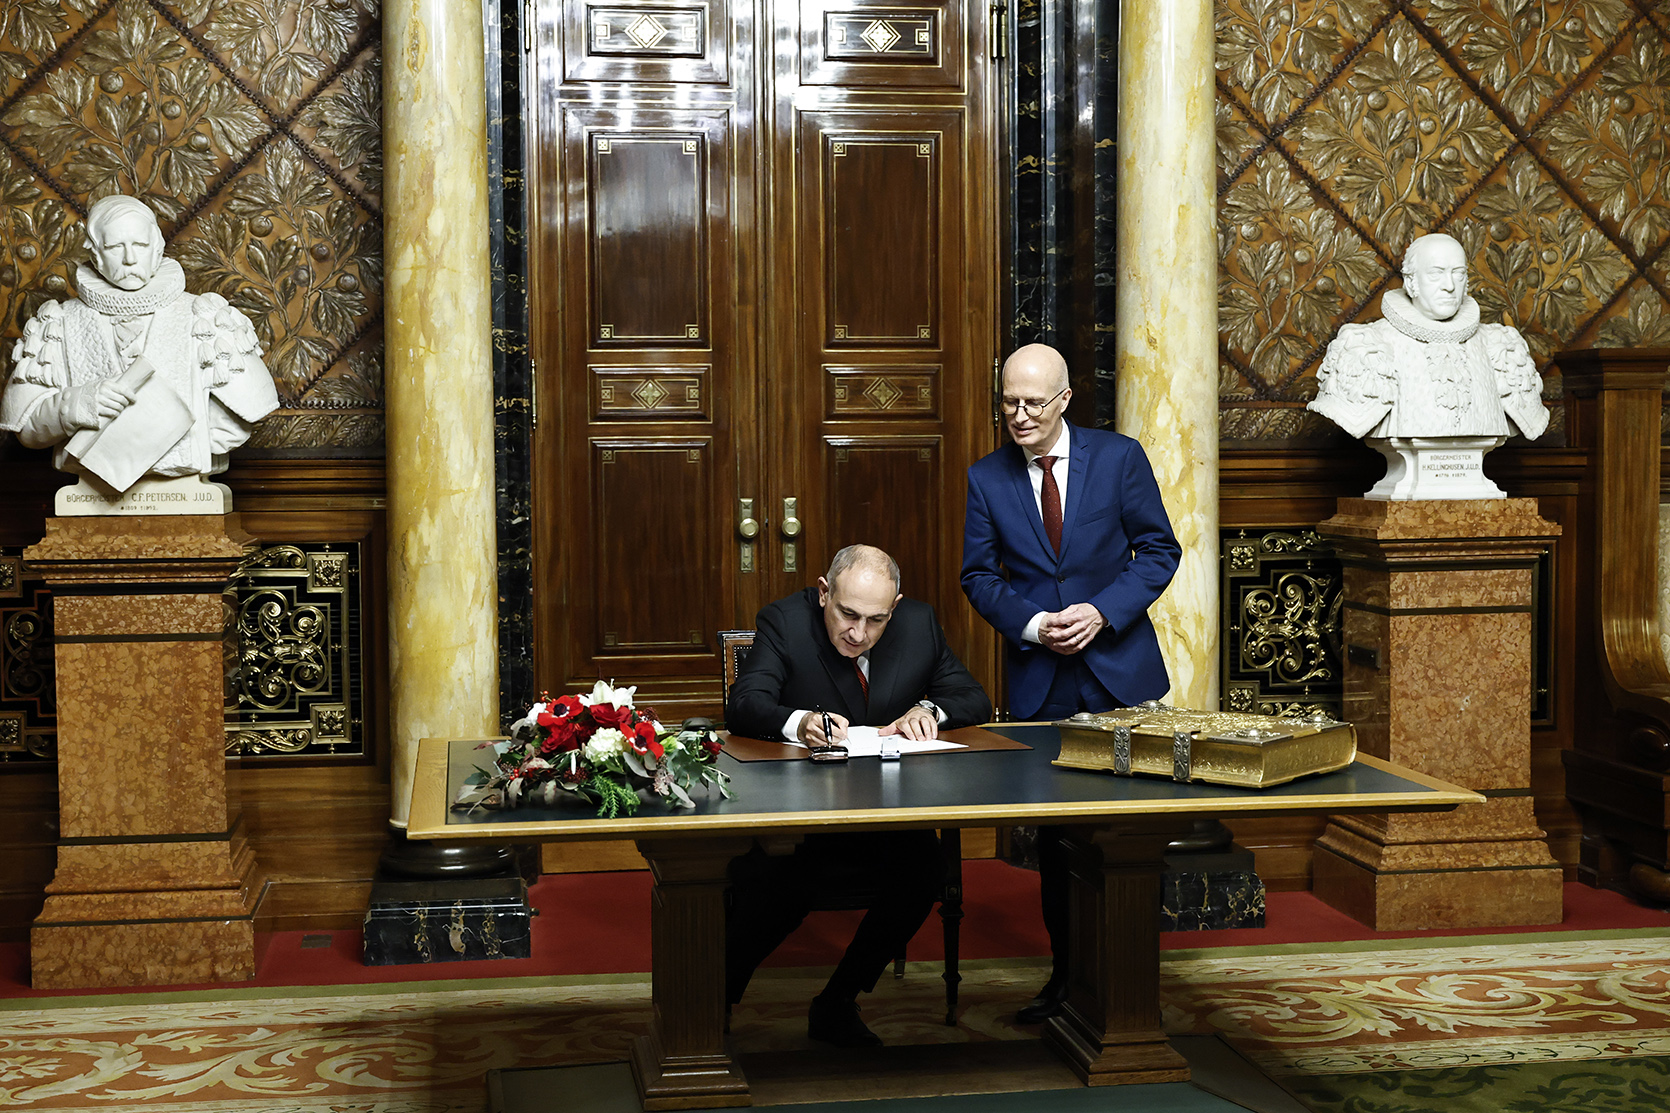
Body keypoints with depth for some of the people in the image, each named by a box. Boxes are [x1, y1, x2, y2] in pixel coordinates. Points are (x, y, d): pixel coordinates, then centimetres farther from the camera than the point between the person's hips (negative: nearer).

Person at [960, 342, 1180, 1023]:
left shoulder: (1119, 458, -2)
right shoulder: (986, 479, 3)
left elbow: (1158, 549, 0)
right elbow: (979, 576, 5)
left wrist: (1102, 611, -13)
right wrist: (1032, 624, -11)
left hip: (1119, 669, -1)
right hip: (1039, 682, 2)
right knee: (1054, 832, 6)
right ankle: (1067, 972, 17)